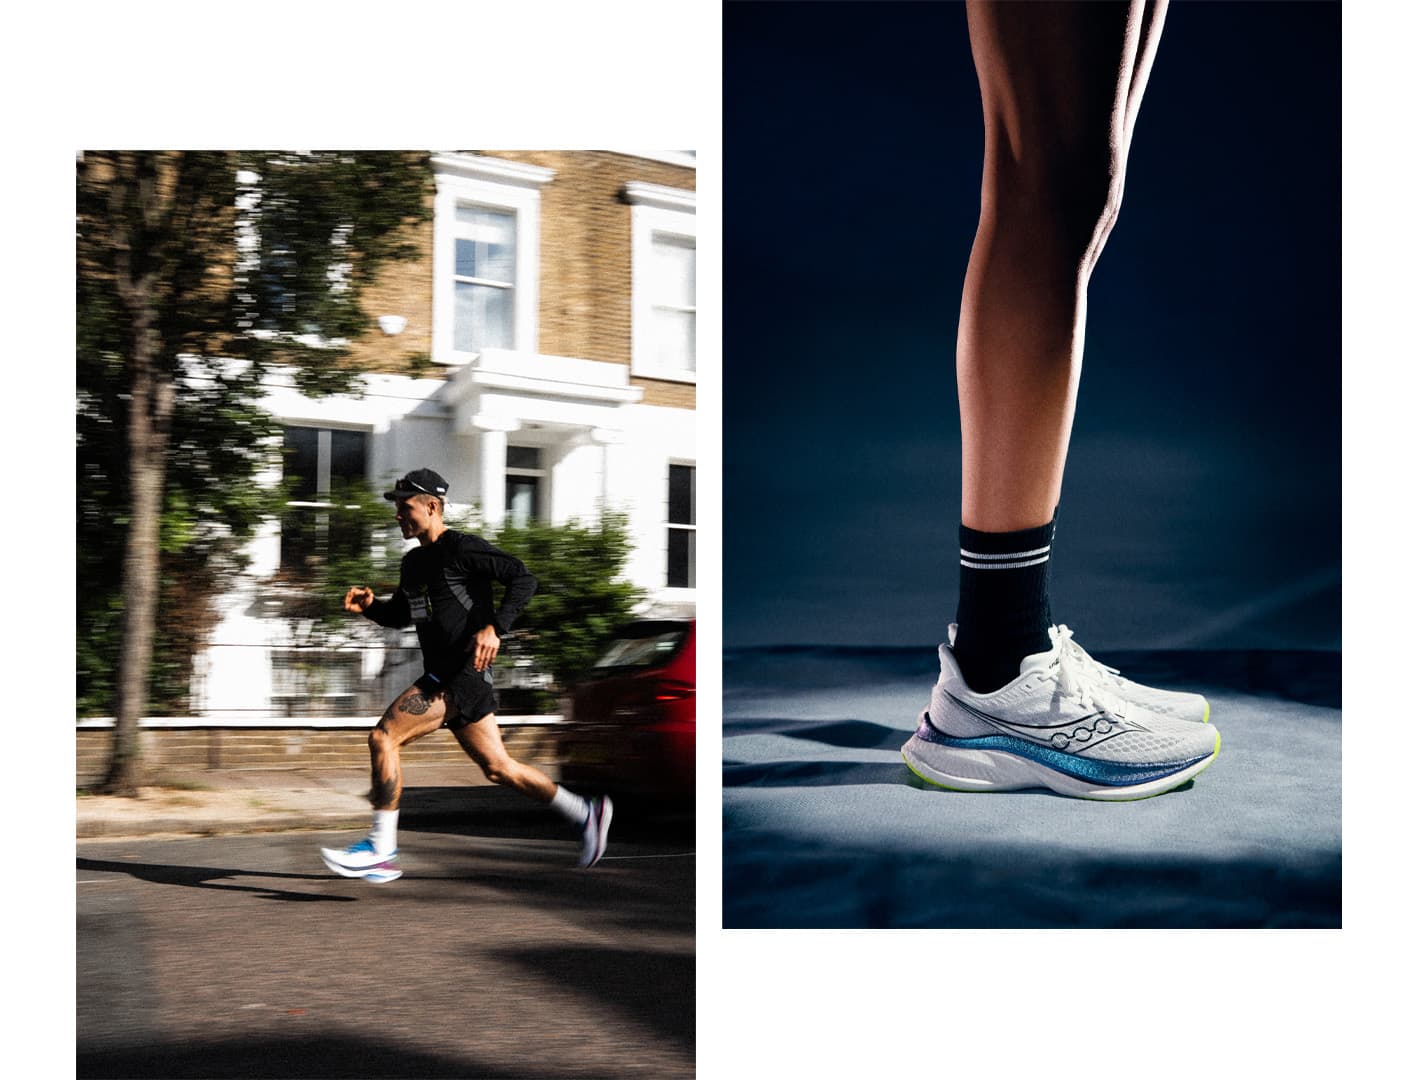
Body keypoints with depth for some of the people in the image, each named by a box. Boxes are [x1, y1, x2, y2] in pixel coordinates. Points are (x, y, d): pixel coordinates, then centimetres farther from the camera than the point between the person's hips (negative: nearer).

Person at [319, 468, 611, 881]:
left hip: (465, 673, -9)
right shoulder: (413, 562, 18)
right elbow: (400, 614, 29)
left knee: (383, 736, -14)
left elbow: (523, 579, -14)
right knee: (497, 768, 11)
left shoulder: (463, 548, -8)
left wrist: (494, 628, -25)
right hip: (442, 677, 9)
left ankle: (381, 850, -9)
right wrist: (370, 605, 8)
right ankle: (585, 813, 22)